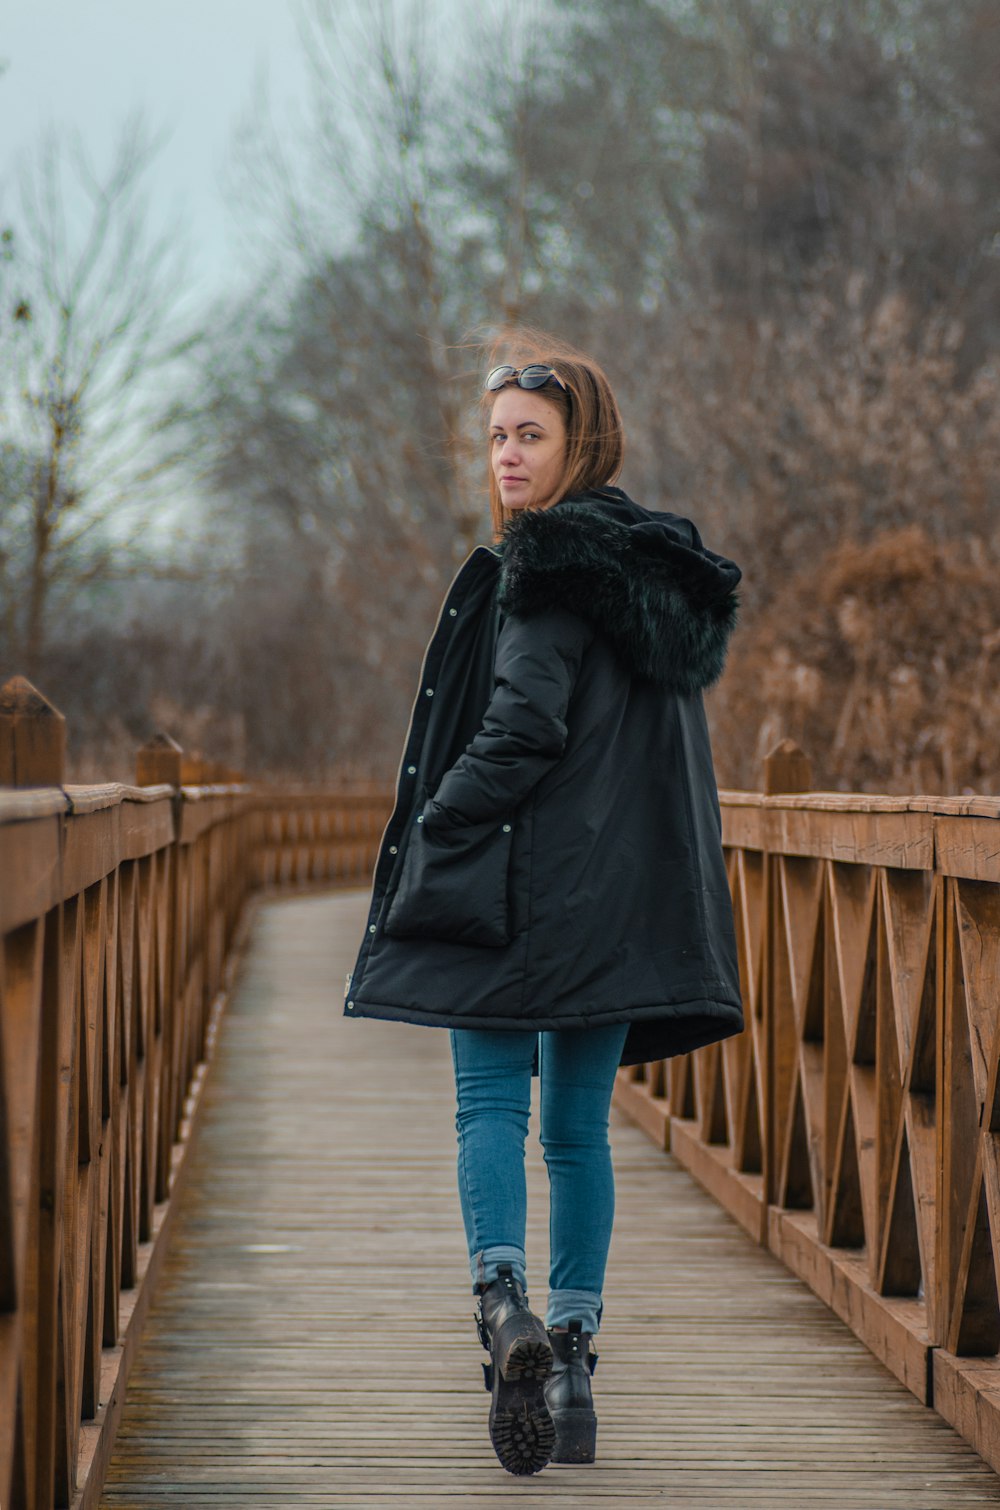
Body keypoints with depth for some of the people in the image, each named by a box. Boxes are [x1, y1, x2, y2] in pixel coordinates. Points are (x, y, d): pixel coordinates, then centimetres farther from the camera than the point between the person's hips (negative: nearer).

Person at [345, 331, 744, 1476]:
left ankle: (502, 1302, -23)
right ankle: (572, 1357, 9)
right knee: (579, 1127, 10)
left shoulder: (548, 564, -10)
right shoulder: (660, 562, 15)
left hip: (530, 884, -7)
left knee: (490, 1102, -3)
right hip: (629, 897, 7)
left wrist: (433, 836, -10)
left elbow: (524, 728, -17)